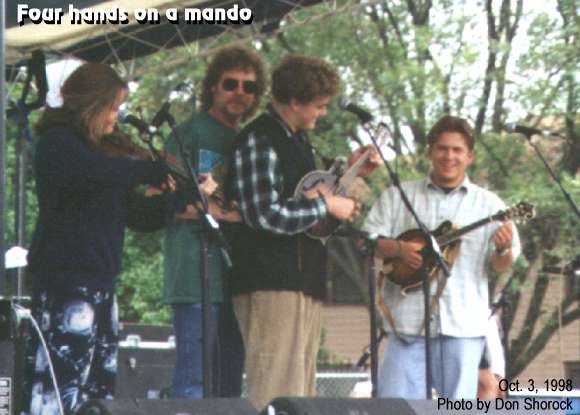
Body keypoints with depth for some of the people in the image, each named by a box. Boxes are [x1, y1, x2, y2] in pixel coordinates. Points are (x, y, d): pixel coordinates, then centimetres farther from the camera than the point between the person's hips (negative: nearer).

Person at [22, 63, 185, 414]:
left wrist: (186, 195, 6)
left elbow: (138, 213, 20)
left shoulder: (99, 150, 20)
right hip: (65, 282, -10)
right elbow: (97, 172, -29)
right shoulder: (57, 144, -7)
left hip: (100, 282, 10)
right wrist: (158, 171, -18)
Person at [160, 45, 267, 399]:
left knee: (230, 385, 9)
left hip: (238, 276, 8)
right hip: (197, 275, -7)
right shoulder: (191, 134, 0)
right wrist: (224, 212, -17)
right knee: (194, 383, -12)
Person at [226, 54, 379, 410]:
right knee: (278, 394, -14)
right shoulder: (259, 140, -12)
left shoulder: (298, 141, 19)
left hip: (305, 283, 10)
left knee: (301, 391, 10)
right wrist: (327, 205, -12)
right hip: (272, 284, -10)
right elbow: (266, 214, -21)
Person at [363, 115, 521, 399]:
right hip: (410, 320, 0)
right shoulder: (398, 197, 12)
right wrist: (397, 249, -12)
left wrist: (503, 249, -13)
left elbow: (501, 266, 9)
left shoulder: (488, 204, 11)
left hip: (463, 324, 0)